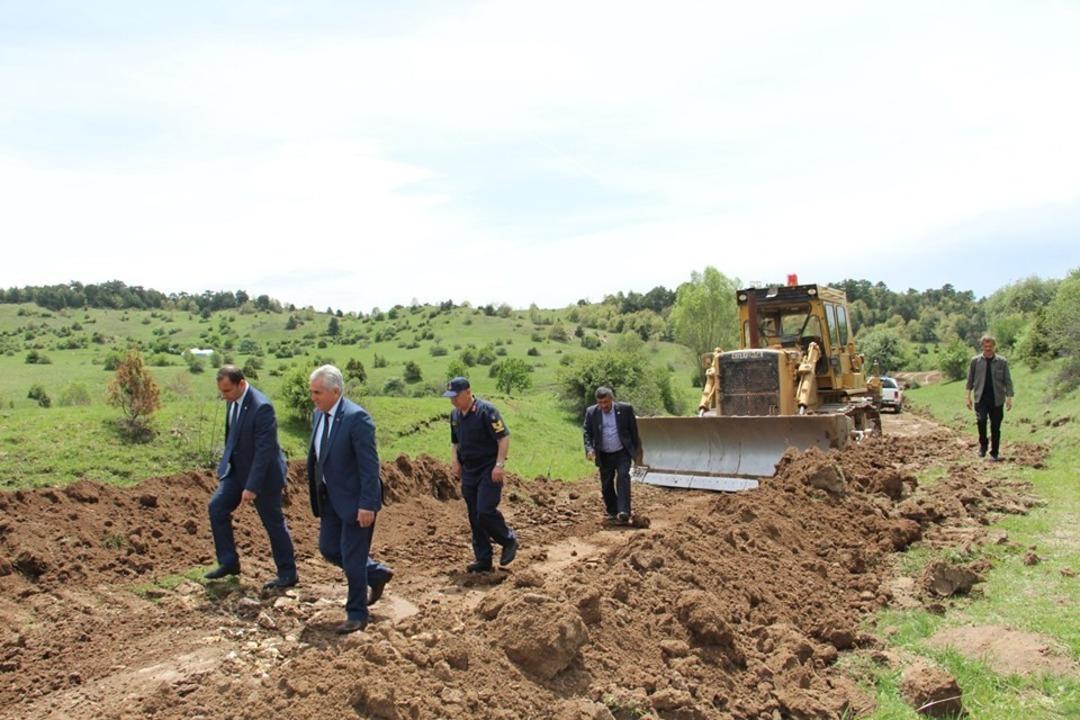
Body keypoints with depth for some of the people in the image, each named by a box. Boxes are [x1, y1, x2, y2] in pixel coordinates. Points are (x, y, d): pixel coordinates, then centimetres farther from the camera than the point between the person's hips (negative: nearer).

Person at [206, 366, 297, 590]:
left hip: (263, 473, -8)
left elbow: (264, 450, -28)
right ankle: (229, 562, 15)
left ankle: (287, 574, 17)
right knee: (217, 507, 2)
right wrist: (226, 464, 19)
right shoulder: (233, 400, -1)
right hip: (237, 469, 8)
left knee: (273, 522, 2)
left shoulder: (261, 408, -28)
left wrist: (252, 487, -27)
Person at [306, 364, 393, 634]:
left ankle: (357, 614, 19)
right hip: (331, 498, 9)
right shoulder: (319, 414, 3)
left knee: (352, 557, 1)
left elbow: (370, 465, -22)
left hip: (355, 499, -9)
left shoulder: (356, 418, -22)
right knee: (328, 548, 16)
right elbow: (316, 457, 13)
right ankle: (377, 573, 36)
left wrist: (367, 505, -23)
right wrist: (317, 495, 14)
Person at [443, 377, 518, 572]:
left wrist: (499, 465, -21)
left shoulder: (486, 410, -14)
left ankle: (509, 540, 10)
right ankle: (483, 560, 17)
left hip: (489, 470, -7)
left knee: (486, 511, -15)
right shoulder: (455, 414, 9)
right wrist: (455, 461, 8)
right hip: (468, 471, 7)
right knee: (474, 517, 8)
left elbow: (504, 437, -15)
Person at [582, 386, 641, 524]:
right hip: (604, 455, 2)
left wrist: (635, 448, 5)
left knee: (623, 477, -20)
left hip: (622, 453, -2)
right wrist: (589, 448, -17)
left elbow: (633, 429, 0)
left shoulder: (625, 409, -10)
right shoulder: (591, 412, -7)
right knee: (606, 485, 7)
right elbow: (586, 431, -1)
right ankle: (612, 512, 24)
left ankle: (623, 512, -25)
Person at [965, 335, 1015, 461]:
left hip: (997, 399, 0)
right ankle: (983, 444, 5)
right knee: (981, 420, -20)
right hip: (981, 398, 0)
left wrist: (1009, 398, -2)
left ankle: (994, 453, 16)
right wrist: (968, 397, 5)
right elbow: (970, 379, 8)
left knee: (995, 427, 3)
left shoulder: (1002, 362, 2)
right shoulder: (975, 361, 4)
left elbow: (1007, 381, 4)